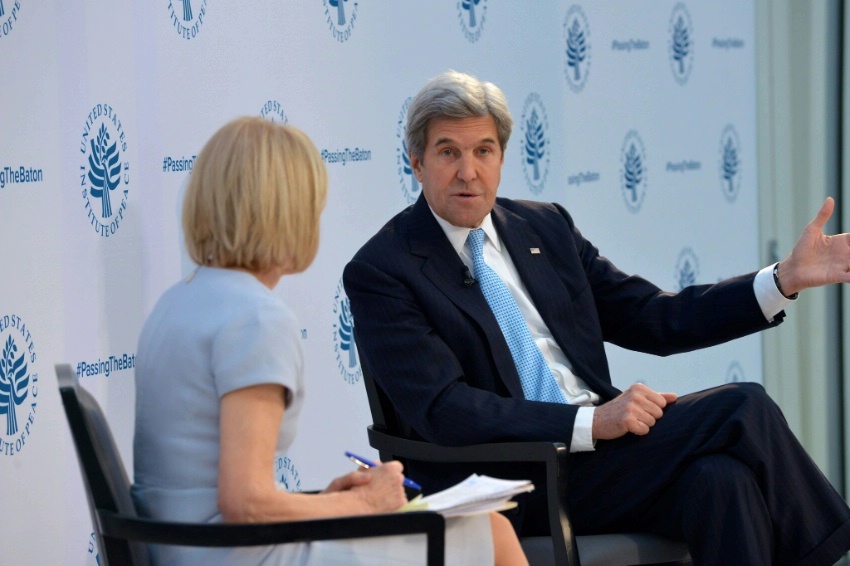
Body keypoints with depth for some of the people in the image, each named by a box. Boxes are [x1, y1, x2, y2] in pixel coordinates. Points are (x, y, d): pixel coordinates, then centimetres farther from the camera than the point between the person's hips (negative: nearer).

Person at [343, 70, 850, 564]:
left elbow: (657, 321, 19)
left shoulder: (546, 227, 16)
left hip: (599, 447, 6)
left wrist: (787, 278, 9)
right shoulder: (380, 271, -3)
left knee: (718, 477, -28)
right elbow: (442, 411, -14)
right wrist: (591, 423, -21)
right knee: (743, 409, -19)